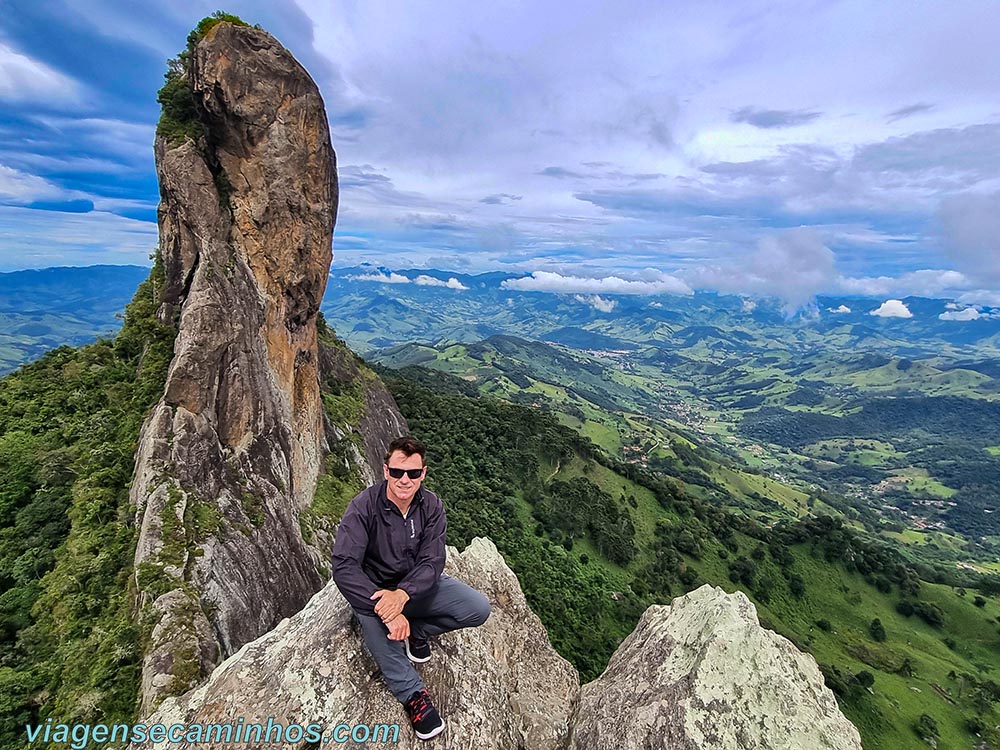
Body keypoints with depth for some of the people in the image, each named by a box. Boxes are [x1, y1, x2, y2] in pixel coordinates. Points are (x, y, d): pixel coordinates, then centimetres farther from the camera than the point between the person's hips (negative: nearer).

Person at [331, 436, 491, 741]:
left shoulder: (431, 505, -14)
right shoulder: (364, 506, -23)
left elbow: (432, 561, -18)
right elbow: (343, 566, -31)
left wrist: (402, 594, -38)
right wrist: (385, 608, -41)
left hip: (418, 586, 3)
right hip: (376, 587, -2)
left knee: (479, 609, -16)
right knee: (370, 613, -38)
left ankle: (416, 631, 5)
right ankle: (412, 693, -19)